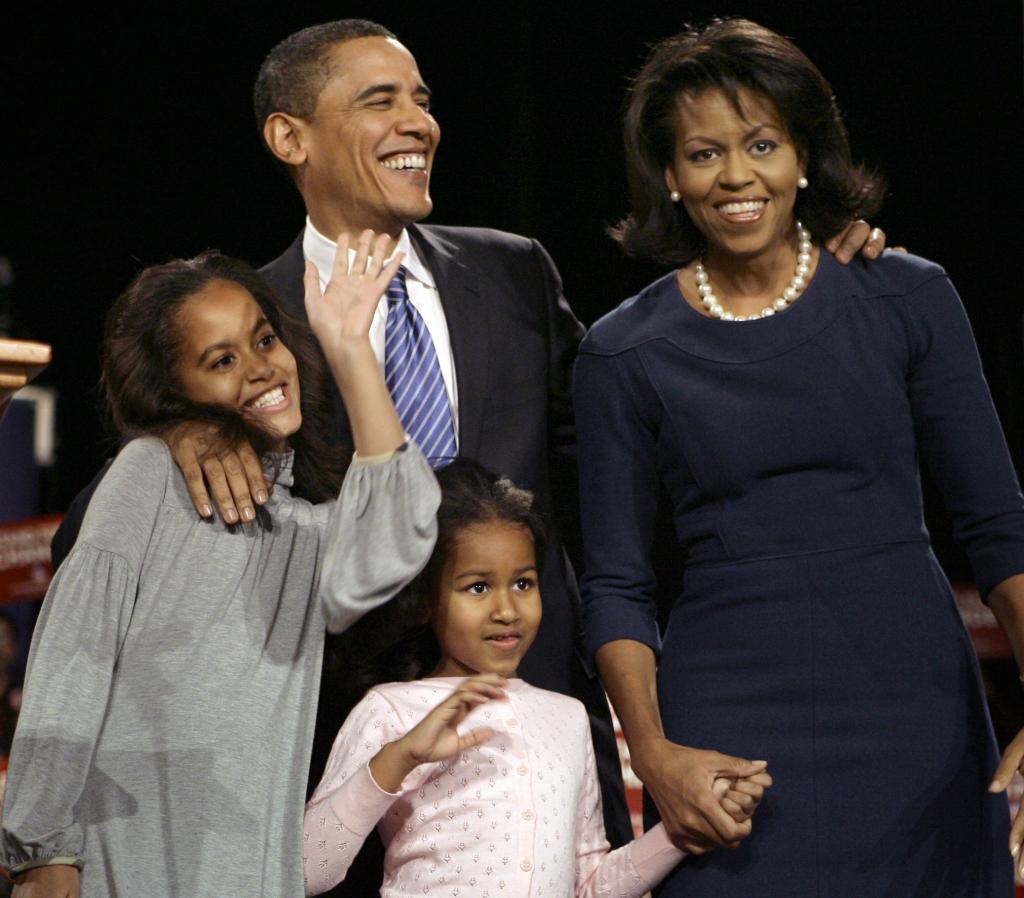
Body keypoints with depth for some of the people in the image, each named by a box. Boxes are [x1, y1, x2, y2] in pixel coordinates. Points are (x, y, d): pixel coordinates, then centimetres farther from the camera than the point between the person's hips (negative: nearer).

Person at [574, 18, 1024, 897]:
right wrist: (653, 752, -10)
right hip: (734, 724, -1)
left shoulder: (908, 299, 2)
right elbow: (616, 583, 4)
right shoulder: (626, 352, 2)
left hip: (918, 704, 1)